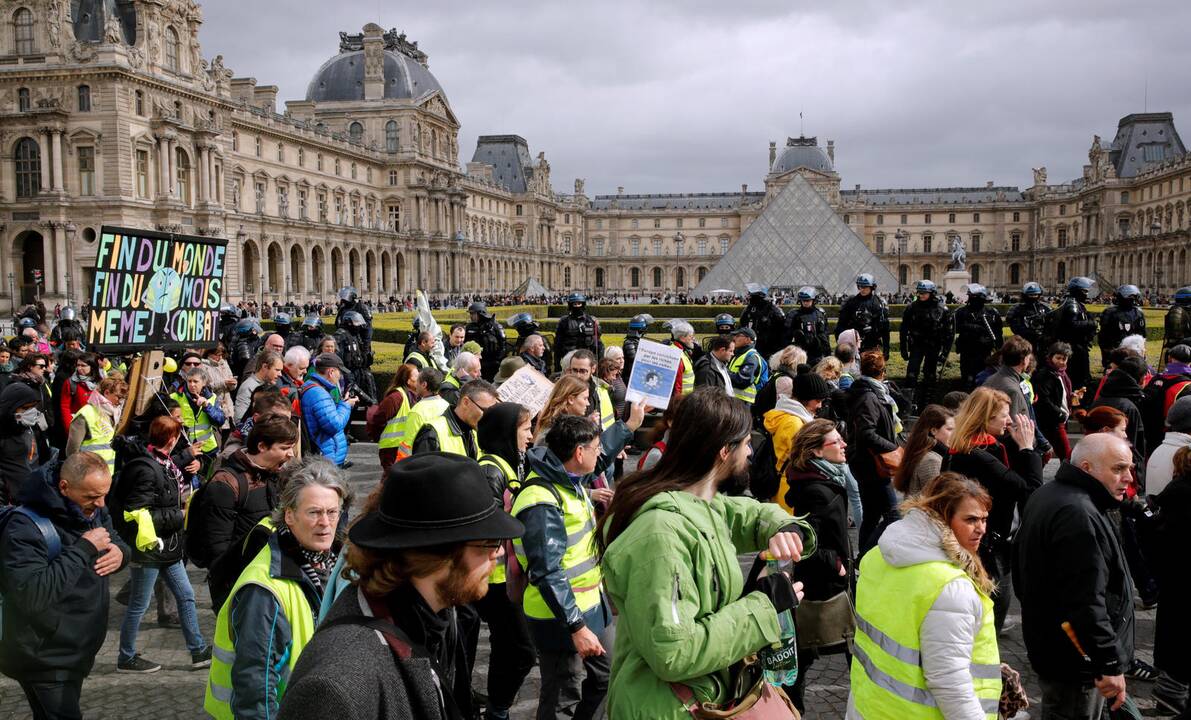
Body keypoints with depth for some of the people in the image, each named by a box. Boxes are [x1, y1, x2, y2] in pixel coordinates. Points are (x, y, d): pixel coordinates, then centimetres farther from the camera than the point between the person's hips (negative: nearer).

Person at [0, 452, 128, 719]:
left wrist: (120, 552, -12)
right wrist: (85, 548, -32)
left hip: (76, 651, 8)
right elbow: (32, 593, -34)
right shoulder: (25, 526, -24)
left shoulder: (93, 510, 1)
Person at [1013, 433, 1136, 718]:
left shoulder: (1048, 495, 10)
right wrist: (1111, 664, -25)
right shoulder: (1079, 516, -25)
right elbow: (1086, 602, -30)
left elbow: (1022, 574, 22)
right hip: (1076, 662, -10)